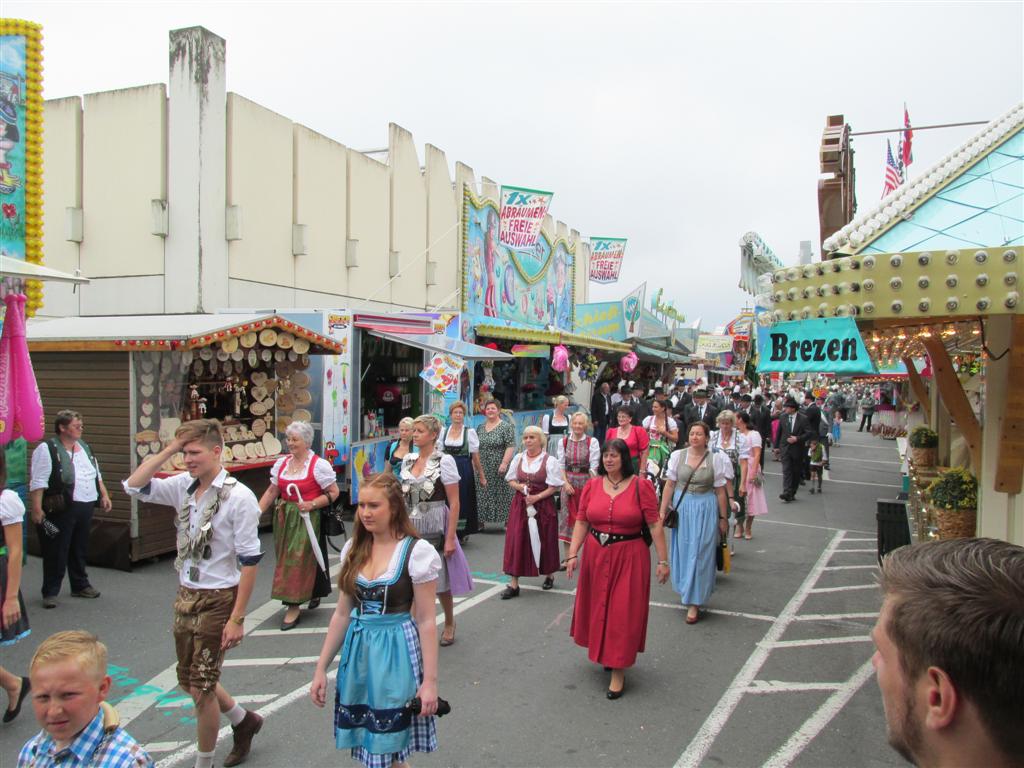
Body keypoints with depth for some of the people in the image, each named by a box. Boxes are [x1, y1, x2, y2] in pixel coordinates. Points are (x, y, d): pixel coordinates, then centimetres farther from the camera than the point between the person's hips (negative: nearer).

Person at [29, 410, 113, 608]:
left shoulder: (84, 447, 15)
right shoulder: (47, 449, -9)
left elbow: (97, 474, 22)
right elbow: (38, 482, -14)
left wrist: (104, 495, 14)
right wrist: (37, 509, -19)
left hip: (86, 508, 7)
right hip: (61, 510, -7)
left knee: (80, 549, 17)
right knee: (56, 552, -1)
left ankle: (80, 586, 28)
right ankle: (50, 592, 10)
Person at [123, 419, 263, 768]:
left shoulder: (238, 497, -19)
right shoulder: (183, 487, 0)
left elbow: (249, 561, -17)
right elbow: (133, 486, 2)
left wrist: (237, 618, -18)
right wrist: (169, 450, -7)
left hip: (218, 599, -7)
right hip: (186, 595, 7)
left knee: (200, 688, 3)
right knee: (191, 680, 20)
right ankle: (243, 720, 45)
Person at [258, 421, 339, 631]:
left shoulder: (319, 465, -10)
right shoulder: (282, 463, 7)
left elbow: (334, 492, -8)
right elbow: (271, 492, 11)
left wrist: (312, 504, -19)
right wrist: (257, 512, 1)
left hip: (306, 519, -6)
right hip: (284, 517, 6)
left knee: (300, 559, -5)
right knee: (285, 558, 12)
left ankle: (293, 607, 3)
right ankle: (311, 593, 32)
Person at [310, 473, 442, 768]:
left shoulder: (416, 552, -13)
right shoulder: (353, 549, 3)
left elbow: (426, 621, -11)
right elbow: (342, 614, 8)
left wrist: (430, 680, -11)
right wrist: (321, 669, 8)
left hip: (397, 653, -5)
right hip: (358, 653, 5)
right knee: (366, 744, 14)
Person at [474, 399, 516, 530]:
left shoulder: (506, 427, -6)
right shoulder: (480, 427, 13)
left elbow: (511, 446, -12)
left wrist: (504, 463, -20)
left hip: (498, 468, -5)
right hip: (482, 468, 5)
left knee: (501, 493, -1)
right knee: (482, 494, 6)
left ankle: (506, 521, 7)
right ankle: (481, 521, 13)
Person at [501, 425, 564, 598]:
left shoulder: (550, 460, -7)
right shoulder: (518, 458, 6)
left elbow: (555, 486, -9)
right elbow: (511, 480, 13)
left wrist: (537, 497, -18)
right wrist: (519, 486, -9)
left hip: (543, 504, -3)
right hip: (520, 504, 3)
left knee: (544, 541, 8)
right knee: (516, 541, -2)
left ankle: (549, 575, 32)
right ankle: (513, 584, 2)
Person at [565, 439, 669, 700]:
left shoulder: (641, 486, -10)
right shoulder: (591, 486, 0)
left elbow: (654, 524, -10)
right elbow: (581, 522, 0)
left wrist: (663, 560, -11)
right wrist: (573, 554, -8)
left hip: (629, 558, -4)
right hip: (595, 555, 4)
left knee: (623, 612, 2)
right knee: (597, 607, 17)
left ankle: (619, 670, 14)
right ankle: (603, 654, 42)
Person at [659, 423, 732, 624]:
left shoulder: (715, 459, -4)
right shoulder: (678, 456, 0)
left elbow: (720, 491, -1)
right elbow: (669, 485, 2)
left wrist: (723, 518, 1)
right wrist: (662, 511, 1)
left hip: (705, 510, -2)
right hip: (681, 507, 2)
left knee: (699, 554, 0)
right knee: (682, 551, 12)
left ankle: (694, 603, 6)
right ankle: (686, 590, 35)